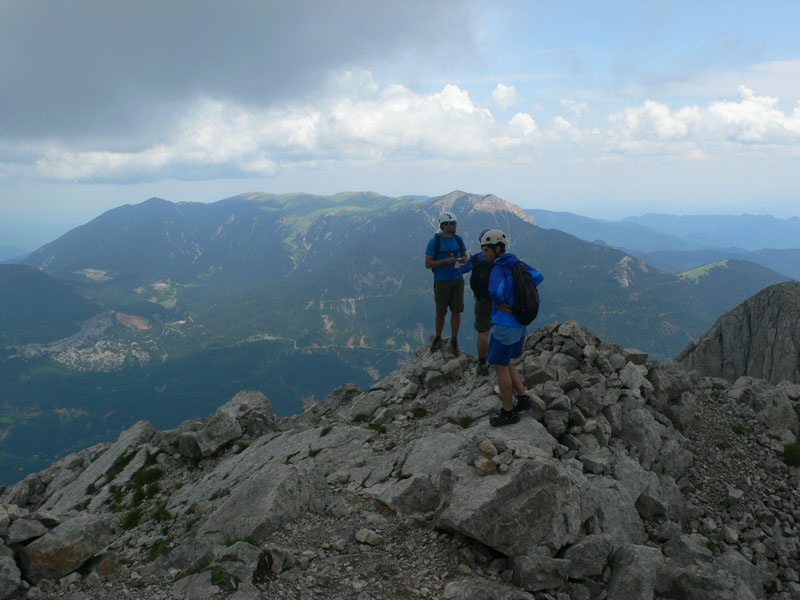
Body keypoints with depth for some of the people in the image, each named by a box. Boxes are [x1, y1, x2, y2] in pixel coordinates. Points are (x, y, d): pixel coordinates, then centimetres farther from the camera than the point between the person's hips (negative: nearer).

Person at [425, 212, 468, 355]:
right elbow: (428, 264, -11)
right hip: (441, 282, -3)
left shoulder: (458, 239, 2)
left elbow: (465, 257, 11)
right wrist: (445, 261, -24)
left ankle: (454, 341, 15)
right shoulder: (434, 241, -10)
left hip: (457, 280, 3)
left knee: (456, 310, 3)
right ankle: (438, 339, 26)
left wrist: (462, 260, -14)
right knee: (441, 312, 5)